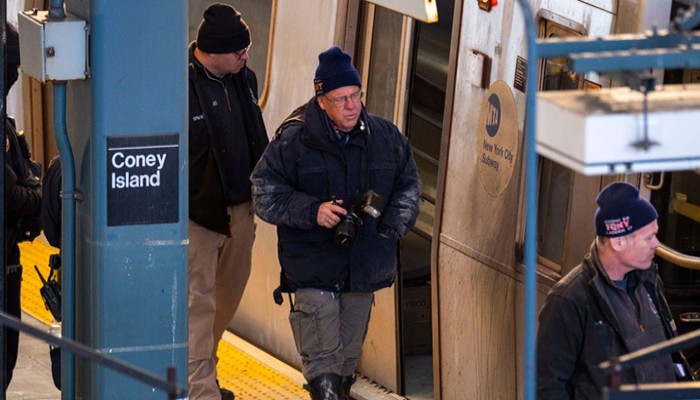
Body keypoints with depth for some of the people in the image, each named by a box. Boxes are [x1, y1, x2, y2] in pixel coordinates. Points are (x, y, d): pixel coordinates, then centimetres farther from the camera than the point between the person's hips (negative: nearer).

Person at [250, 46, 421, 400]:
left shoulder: (385, 137, 4)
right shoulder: (294, 140, -9)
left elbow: (408, 185, 17)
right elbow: (265, 192, -5)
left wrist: (391, 227, 2)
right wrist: (312, 211, -17)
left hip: (365, 266, 4)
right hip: (313, 267, -4)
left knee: (348, 354, 16)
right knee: (322, 357, -10)